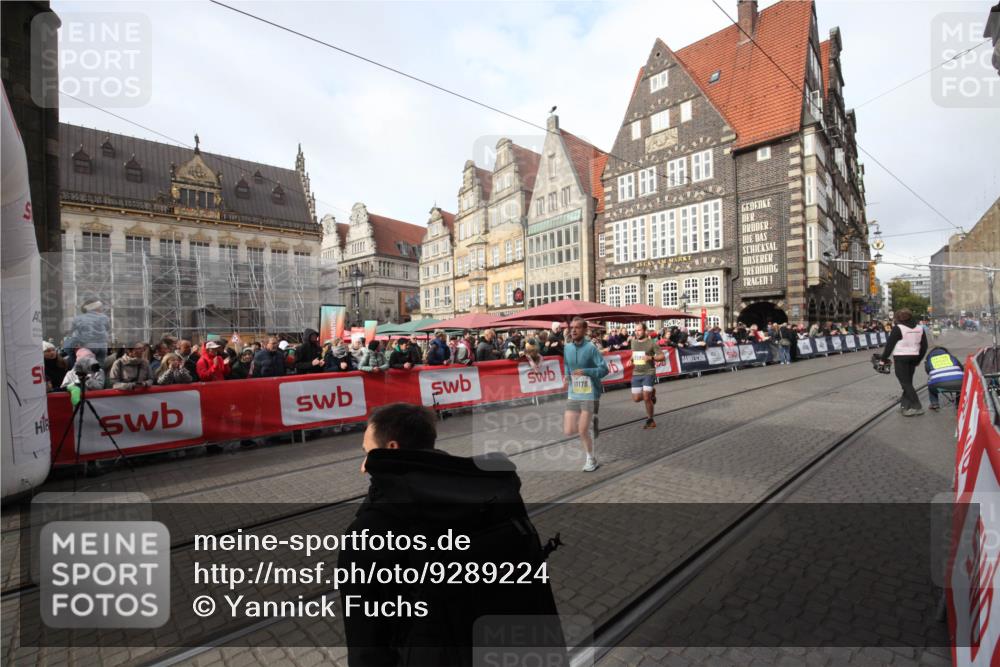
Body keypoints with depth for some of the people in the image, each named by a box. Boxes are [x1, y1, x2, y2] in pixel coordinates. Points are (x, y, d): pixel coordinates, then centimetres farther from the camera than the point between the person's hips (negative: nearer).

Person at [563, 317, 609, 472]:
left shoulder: (591, 348, -13)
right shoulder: (567, 347, 3)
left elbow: (604, 369, -13)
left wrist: (586, 372, -25)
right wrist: (568, 375, 3)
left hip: (590, 395, -5)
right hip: (573, 395, 5)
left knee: (583, 431, -3)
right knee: (568, 431, 2)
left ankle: (591, 459, 22)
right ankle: (591, 420, 31)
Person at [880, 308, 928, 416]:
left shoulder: (898, 328, -11)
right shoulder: (919, 328, 11)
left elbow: (889, 344, -12)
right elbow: (924, 346, 16)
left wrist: (884, 358, -4)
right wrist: (918, 359, 24)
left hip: (901, 358, -7)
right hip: (913, 358, 7)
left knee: (905, 383, -4)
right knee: (908, 382, 14)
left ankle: (917, 407, -7)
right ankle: (905, 403, 17)